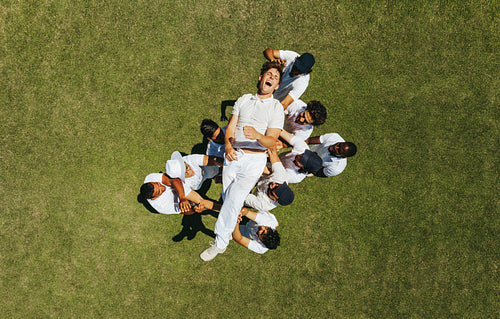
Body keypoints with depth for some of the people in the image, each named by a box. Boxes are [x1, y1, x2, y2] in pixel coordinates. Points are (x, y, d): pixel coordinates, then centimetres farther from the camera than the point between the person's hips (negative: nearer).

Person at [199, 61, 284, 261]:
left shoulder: (276, 108, 1)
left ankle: (220, 243, -1)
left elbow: (271, 141, -9)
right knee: (228, 198, 2)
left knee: (235, 198, -12)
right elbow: (231, 127, 8)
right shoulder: (243, 100, 13)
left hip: (255, 159, -4)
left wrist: (257, 135, -31)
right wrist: (228, 146, -13)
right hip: (233, 155, 4)